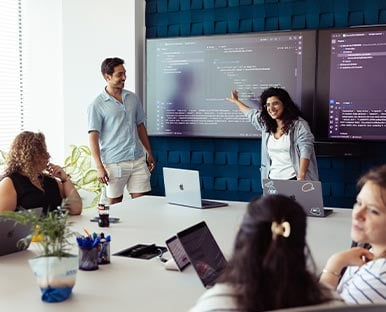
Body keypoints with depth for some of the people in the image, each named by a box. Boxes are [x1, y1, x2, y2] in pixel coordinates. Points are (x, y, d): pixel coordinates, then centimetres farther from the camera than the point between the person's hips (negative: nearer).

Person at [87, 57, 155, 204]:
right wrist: (99, 167, -14)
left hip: (138, 160, 4)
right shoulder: (97, 105, -5)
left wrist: (149, 153, 16)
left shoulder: (133, 98, 11)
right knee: (115, 204, 5)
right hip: (114, 163, -4)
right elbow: (93, 137, -8)